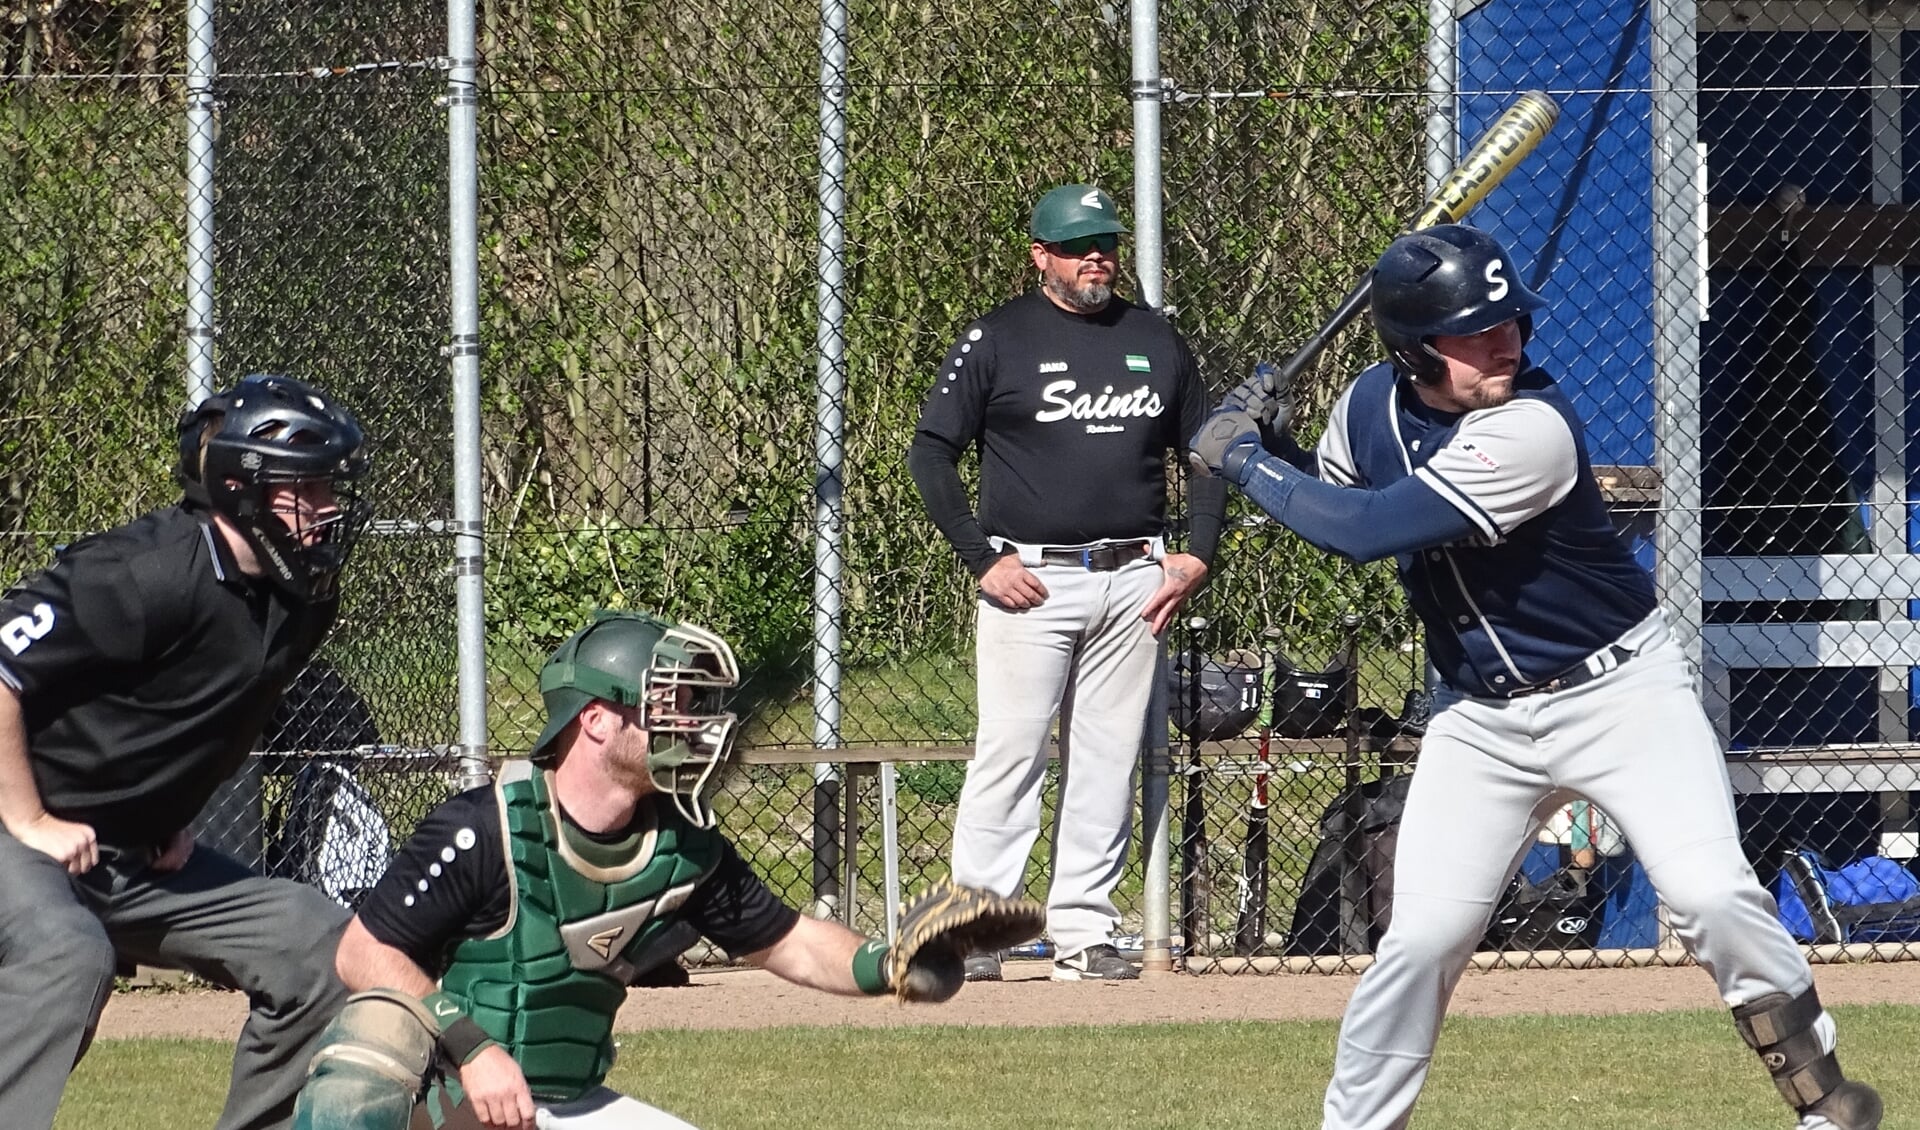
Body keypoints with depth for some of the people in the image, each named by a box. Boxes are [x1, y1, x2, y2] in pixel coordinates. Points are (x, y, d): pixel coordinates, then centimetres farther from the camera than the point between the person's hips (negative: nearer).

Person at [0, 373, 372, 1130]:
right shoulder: (150, 574, -24)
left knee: (314, 946, 3)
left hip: (135, 861, 9)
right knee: (63, 953, -36)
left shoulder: (301, 599, 3)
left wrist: (170, 821, 11)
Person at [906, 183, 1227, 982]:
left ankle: (1083, 933, 7)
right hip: (1031, 580, -4)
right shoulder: (997, 340, 0)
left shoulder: (1155, 341, 12)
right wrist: (982, 559, -8)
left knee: (1109, 760, 3)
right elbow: (930, 453, -1)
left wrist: (1197, 556, 6)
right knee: (1010, 751, -9)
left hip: (1132, 581, 4)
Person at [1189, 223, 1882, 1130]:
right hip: (1480, 715, 5)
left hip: (1621, 691, -5)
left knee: (1712, 897, -18)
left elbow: (1365, 530, -31)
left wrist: (1246, 462, -19)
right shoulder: (1372, 405, -5)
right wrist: (1273, 450, -4)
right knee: (1422, 937, -3)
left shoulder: (1532, 430, -28)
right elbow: (1337, 502, 17)